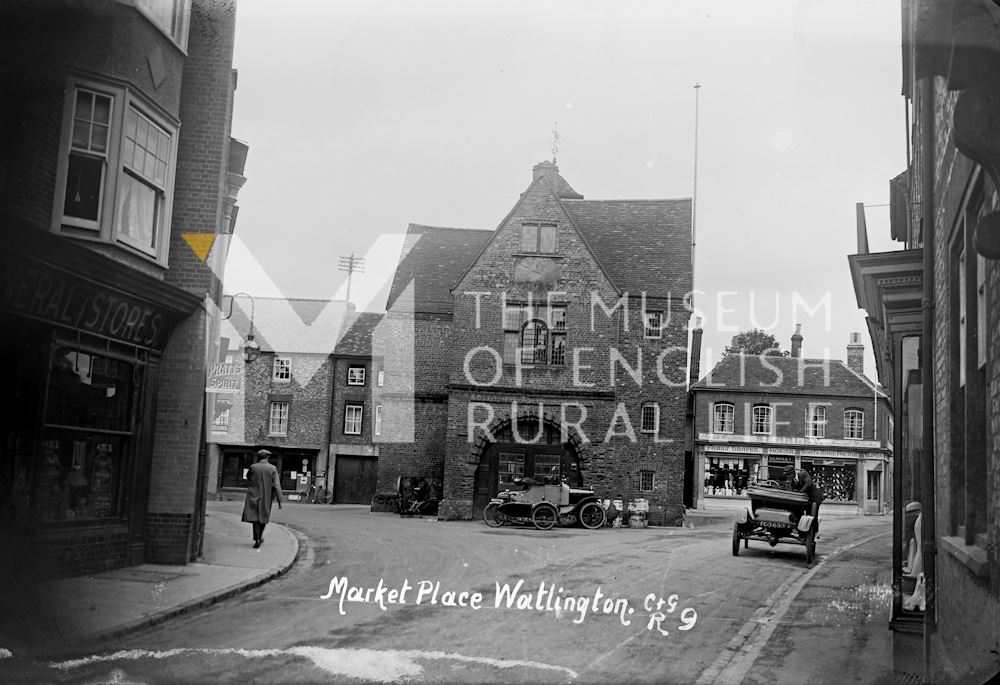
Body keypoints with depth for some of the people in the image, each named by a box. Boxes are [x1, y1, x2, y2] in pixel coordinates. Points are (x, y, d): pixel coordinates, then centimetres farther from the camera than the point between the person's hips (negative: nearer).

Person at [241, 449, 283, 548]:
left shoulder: (253, 467, -5)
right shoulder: (272, 469, -6)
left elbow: (248, 478, 17)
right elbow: (276, 485, -11)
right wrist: (279, 501, -9)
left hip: (254, 496, -1)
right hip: (266, 498, 1)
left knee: (254, 517, -1)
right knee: (263, 516, 20)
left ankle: (257, 539, -15)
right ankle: (260, 536, 33)